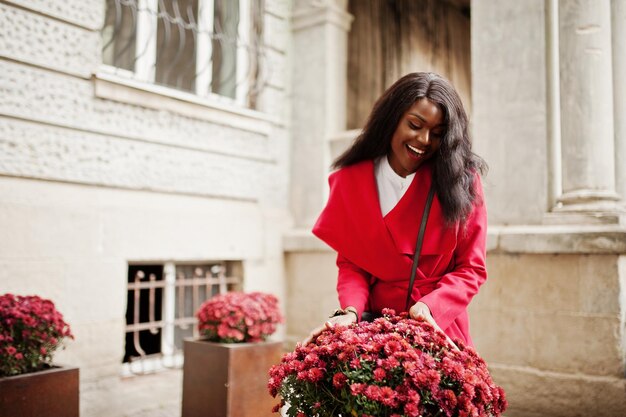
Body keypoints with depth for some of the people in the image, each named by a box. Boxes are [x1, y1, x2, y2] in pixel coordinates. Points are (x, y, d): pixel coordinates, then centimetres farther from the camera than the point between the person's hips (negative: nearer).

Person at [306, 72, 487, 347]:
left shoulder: (462, 181, -6)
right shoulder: (351, 181, -2)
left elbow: (471, 269, -3)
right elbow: (349, 263, 0)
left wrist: (430, 306, -19)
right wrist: (351, 311, -18)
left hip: (441, 327, -1)